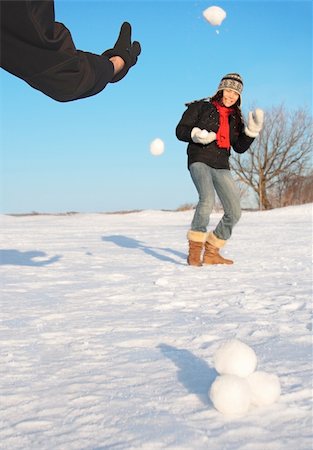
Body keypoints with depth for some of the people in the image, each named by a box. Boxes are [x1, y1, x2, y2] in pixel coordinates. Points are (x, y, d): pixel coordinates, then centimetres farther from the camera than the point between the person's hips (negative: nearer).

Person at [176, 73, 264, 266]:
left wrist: (252, 129, -4)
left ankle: (211, 253, 13)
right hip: (200, 161, -6)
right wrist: (197, 135, -19)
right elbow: (180, 131, 1)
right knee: (207, 199, -32)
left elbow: (240, 147, 10)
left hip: (221, 167, 6)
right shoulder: (201, 107, 6)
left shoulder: (235, 118, 19)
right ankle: (195, 250, -23)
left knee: (234, 212, 0)